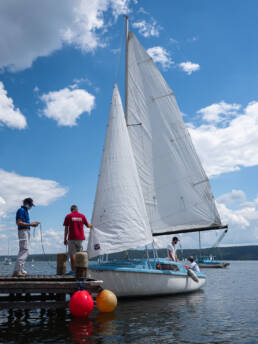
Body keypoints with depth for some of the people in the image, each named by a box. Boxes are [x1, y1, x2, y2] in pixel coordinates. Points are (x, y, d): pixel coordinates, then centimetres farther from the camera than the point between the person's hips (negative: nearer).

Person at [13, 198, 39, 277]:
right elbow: (19, 223, -18)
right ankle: (16, 271, -17)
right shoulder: (21, 210, -9)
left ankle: (21, 270, 16)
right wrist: (31, 224, -15)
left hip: (26, 232, 11)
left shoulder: (25, 211, 20)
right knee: (24, 250, -15)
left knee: (23, 251, 11)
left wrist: (32, 224, 11)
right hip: (23, 231, -11)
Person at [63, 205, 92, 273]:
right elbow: (88, 226, 14)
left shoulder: (68, 216, 1)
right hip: (80, 238, 2)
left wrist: (65, 239, 2)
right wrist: (91, 225, 36)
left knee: (72, 254, 2)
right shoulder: (82, 216, 7)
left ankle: (73, 270, -1)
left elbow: (66, 229, -2)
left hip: (72, 238, -2)